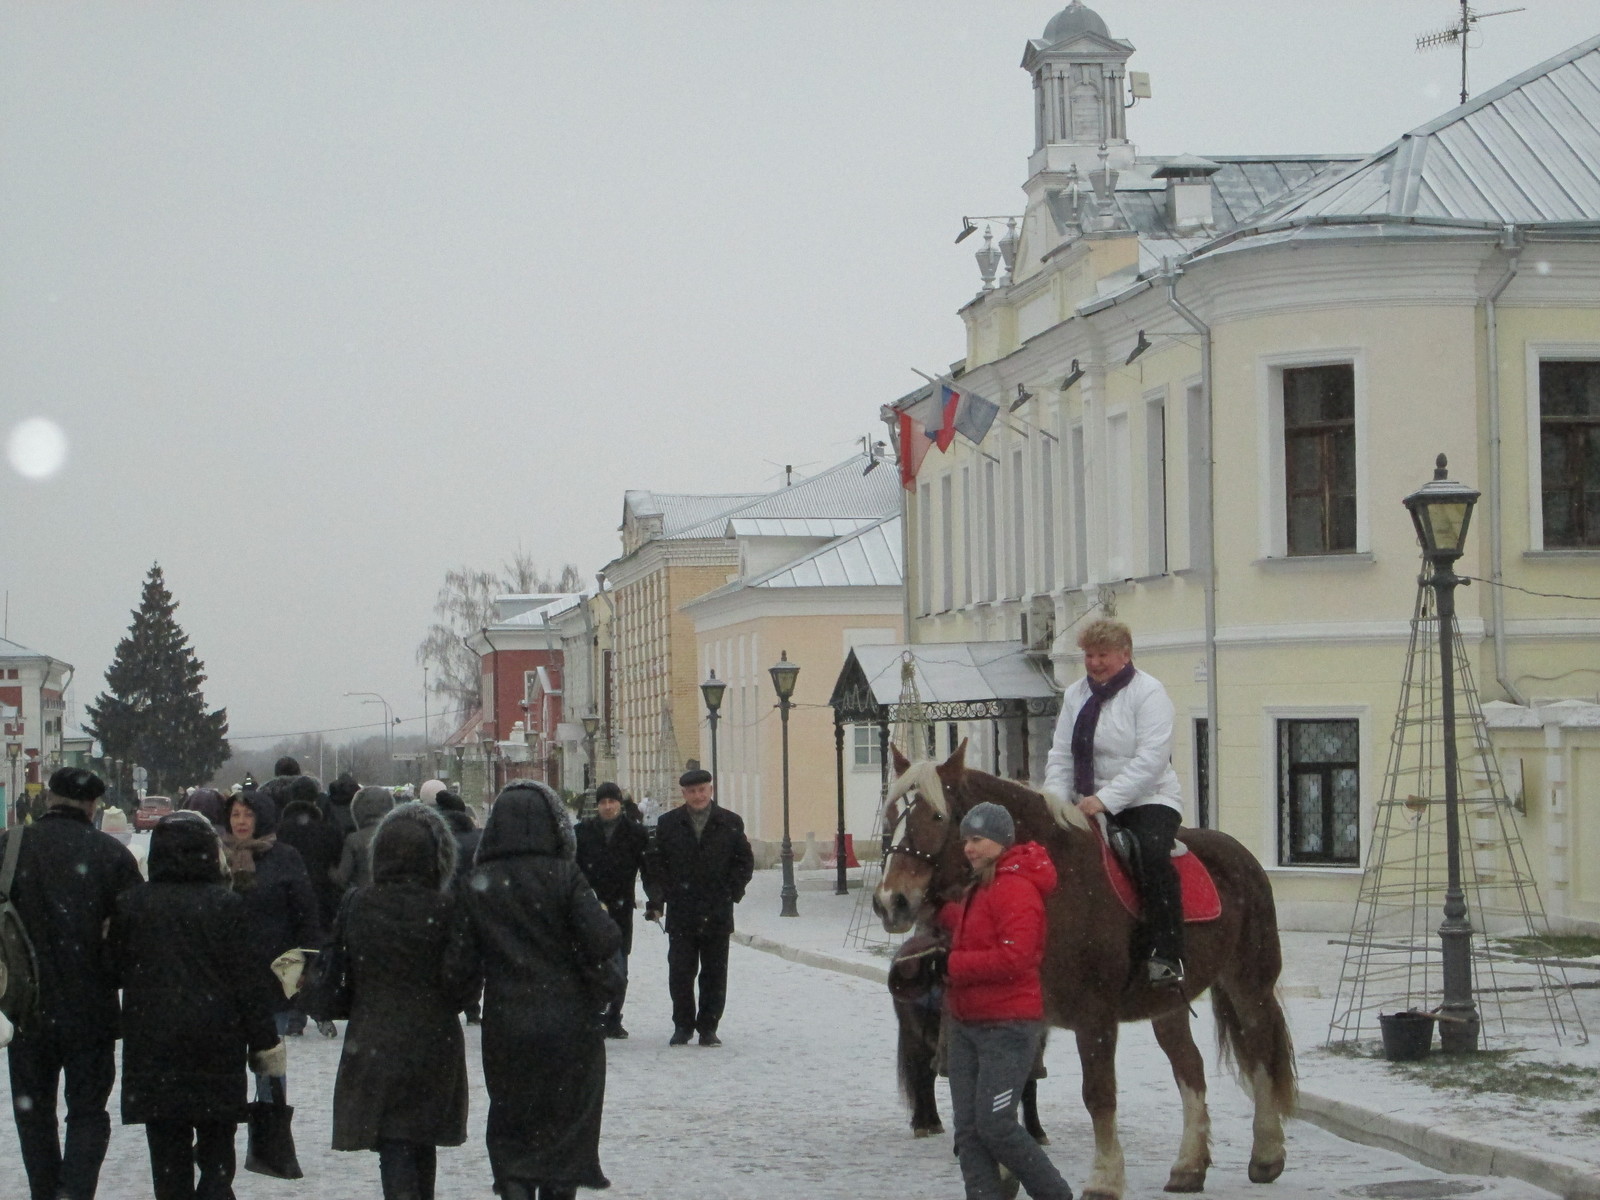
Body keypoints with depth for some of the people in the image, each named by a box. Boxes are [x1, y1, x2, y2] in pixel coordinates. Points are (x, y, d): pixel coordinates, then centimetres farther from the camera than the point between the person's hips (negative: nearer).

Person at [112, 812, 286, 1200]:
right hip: (217, 1046, -1)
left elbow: (118, 968, 5)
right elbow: (249, 978, -6)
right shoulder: (226, 905, -8)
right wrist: (265, 1040, 1)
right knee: (217, 1153, 8)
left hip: (153, 1045, 1)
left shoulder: (132, 904, -2)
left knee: (168, 1154, 8)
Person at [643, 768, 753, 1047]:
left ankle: (708, 1027, 10)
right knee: (680, 972, 1)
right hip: (680, 914, 0)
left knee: (714, 973, 3)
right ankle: (682, 1026, 11)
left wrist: (733, 891, 2)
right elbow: (654, 864, 7)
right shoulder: (668, 824, 5)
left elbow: (744, 862, 11)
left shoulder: (730, 823, 5)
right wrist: (656, 898, -1)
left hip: (717, 915, 0)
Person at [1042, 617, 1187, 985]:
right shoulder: (1075, 695, 13)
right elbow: (1062, 754, 9)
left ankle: (1166, 955, -33)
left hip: (1148, 800, -6)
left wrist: (1105, 799, -26)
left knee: (1151, 852, -33)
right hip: (1088, 804, 6)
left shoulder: (1148, 693, -7)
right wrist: (1055, 794, -12)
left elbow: (1151, 758, -18)